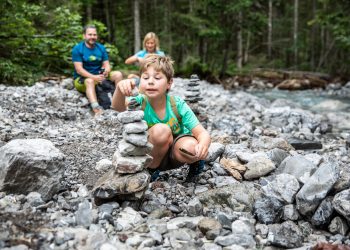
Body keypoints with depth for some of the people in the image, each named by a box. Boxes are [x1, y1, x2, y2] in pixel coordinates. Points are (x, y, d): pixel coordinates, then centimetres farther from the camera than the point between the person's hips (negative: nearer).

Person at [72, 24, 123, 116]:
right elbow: (79, 69, -16)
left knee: (118, 74, -14)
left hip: (99, 76, 5)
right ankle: (96, 109, -61)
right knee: (90, 81, -38)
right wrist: (94, 77, -32)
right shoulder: (77, 49, -7)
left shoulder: (101, 48, 8)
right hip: (82, 79, -5)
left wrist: (106, 71, -24)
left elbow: (107, 65, 2)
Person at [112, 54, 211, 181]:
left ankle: (195, 161, 4)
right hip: (150, 156, -1)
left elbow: (202, 132, -21)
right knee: (161, 130, -33)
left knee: (191, 148, -34)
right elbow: (117, 106, -41)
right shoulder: (140, 102, -20)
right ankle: (151, 169, -8)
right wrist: (120, 89, -65)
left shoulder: (178, 105, -18)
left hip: (174, 153, 1)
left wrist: (203, 144, -46)